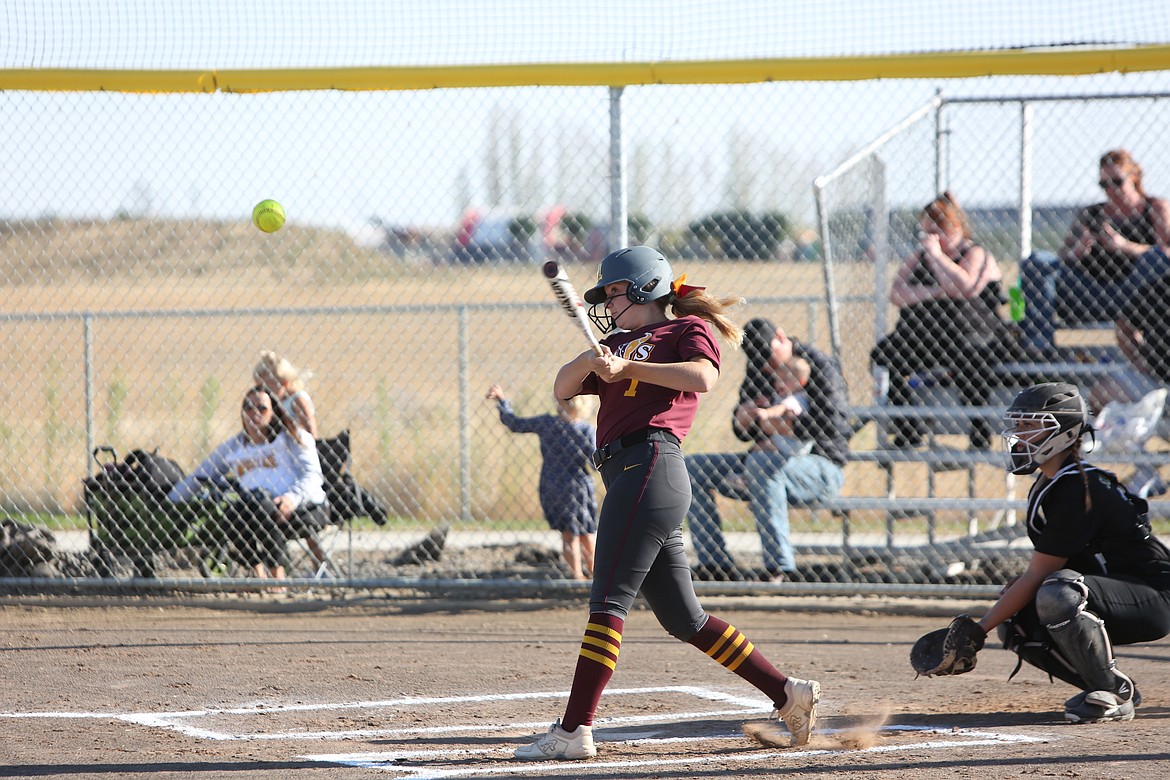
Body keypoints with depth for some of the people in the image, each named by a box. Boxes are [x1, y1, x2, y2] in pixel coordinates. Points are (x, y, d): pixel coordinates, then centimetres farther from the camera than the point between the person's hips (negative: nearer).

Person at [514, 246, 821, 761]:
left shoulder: (688, 329, 6)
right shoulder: (619, 344, 28)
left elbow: (702, 377, -15)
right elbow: (563, 388, 20)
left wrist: (627, 367, -12)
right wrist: (589, 360, -1)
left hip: (650, 466, -9)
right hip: (628, 476, 9)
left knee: (608, 599, -14)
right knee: (683, 619, 7)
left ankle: (574, 730, -20)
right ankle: (789, 695, 11)